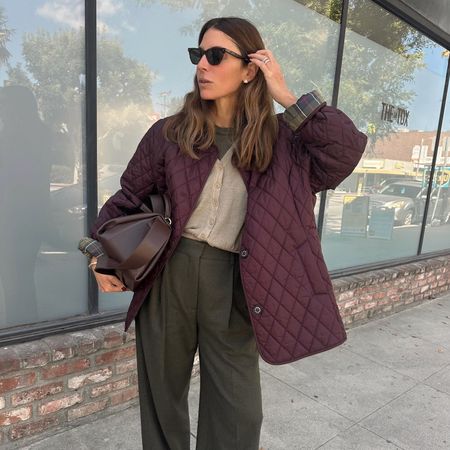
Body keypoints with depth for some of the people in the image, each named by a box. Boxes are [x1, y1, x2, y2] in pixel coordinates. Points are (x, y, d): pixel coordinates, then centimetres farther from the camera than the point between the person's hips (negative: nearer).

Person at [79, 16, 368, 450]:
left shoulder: (279, 137, 2)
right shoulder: (170, 132, 2)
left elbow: (347, 150, -12)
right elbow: (128, 196, 10)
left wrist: (287, 97, -10)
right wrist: (99, 250, -1)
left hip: (234, 280, -1)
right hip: (169, 271, 2)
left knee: (238, 412, 10)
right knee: (161, 393, 19)